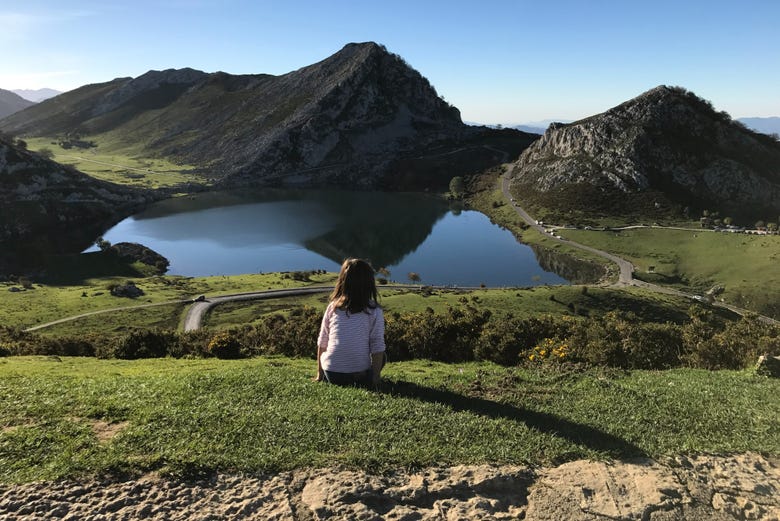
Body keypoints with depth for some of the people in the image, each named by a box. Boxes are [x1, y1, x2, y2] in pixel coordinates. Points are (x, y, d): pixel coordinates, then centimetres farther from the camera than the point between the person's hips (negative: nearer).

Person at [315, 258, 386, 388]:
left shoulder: (333, 307, 2)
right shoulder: (374, 311, -5)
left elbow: (322, 343, 7)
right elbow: (378, 347, -6)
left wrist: (320, 374, 17)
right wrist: (375, 378, 3)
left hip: (331, 376, 3)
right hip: (360, 376, -3)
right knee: (380, 357, 25)